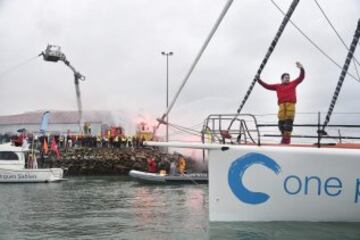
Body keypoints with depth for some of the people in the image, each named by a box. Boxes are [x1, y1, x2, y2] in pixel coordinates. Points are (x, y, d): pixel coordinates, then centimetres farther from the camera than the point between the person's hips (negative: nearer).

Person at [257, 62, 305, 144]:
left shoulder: (293, 84, 20)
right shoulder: (278, 86, 19)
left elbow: (301, 77, 17)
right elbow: (267, 86, 18)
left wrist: (301, 68, 4)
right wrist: (258, 80, 14)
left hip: (291, 104, -1)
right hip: (282, 105, 1)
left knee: (289, 121, -11)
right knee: (281, 122, -6)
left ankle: (287, 138, -14)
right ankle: (284, 136, 3)